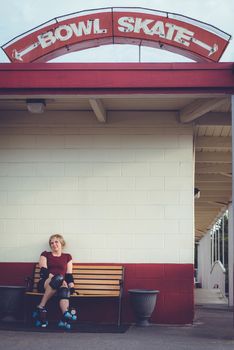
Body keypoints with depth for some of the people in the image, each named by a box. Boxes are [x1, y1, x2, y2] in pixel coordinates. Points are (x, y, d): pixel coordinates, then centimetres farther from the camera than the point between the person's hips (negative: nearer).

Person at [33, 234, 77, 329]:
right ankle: (41, 308, -37)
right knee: (59, 277, -39)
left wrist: (72, 287, -7)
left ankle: (64, 319, -64)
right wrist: (58, 279, -16)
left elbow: (69, 275, 13)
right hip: (45, 283, -1)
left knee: (64, 289, -39)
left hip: (61, 284, 1)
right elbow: (44, 271, 0)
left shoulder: (67, 257, 21)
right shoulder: (45, 254, 16)